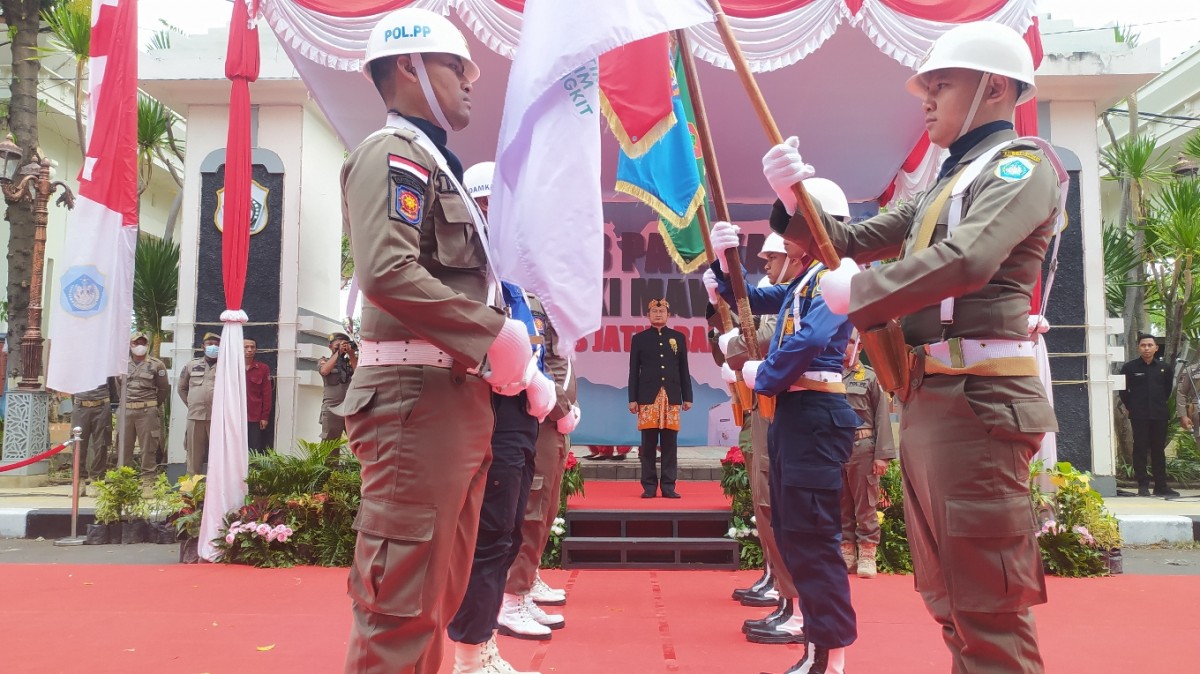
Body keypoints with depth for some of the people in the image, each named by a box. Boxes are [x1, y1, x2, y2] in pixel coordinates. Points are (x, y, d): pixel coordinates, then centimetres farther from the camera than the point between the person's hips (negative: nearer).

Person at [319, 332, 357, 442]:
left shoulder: (351, 361, 17)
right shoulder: (323, 361, 13)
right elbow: (324, 371, -10)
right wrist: (338, 352, -9)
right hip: (332, 409, -2)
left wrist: (351, 354, -6)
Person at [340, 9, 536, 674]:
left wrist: (517, 365, 13)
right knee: (402, 600, -5)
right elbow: (387, 270, -23)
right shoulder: (393, 151, -6)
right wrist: (495, 332, -17)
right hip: (418, 395, -10)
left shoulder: (433, 161, 24)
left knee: (436, 594, 17)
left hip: (457, 396, 10)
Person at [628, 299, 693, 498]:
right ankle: (649, 486, 7)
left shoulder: (678, 337, 12)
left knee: (670, 443, 1)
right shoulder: (639, 338, 8)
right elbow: (634, 371, 6)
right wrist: (632, 399, 0)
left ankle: (668, 486, 7)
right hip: (648, 397, -1)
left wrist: (687, 397, 6)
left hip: (671, 397, 1)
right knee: (648, 443, 0)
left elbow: (684, 370, 11)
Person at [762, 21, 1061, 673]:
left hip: (976, 399, -9)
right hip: (924, 400, 9)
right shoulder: (944, 183, 22)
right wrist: (795, 198, 4)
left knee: (987, 607, -5)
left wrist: (857, 293, -13)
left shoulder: (1022, 163, -3)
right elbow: (851, 243, 21)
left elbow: (966, 260, -23)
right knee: (949, 601, 16)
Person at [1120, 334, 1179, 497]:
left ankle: (1161, 486, 15)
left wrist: (1162, 404, 15)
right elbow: (1123, 390, 5)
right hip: (1139, 416, -3)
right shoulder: (1129, 367, -2)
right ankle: (1143, 485, 3)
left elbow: (1168, 388, 19)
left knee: (1159, 450, 9)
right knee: (1140, 450, -2)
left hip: (1159, 415, 3)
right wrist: (1129, 407, 5)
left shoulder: (1164, 368, 6)